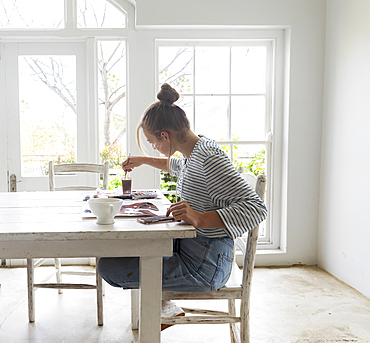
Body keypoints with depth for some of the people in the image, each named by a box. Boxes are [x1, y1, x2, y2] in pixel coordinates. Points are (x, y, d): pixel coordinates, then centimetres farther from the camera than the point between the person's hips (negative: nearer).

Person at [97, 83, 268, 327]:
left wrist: (200, 219, -38)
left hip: (204, 266, -10)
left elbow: (257, 208, -30)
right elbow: (178, 166, 34)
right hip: (189, 248, 10)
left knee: (107, 266, -10)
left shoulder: (209, 158, -24)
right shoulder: (195, 152, 7)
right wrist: (143, 160, 35)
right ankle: (160, 301, 35)